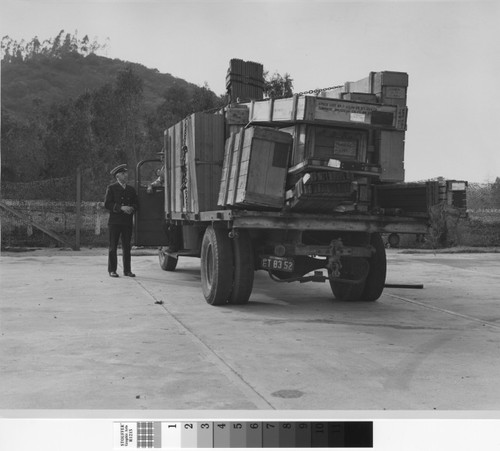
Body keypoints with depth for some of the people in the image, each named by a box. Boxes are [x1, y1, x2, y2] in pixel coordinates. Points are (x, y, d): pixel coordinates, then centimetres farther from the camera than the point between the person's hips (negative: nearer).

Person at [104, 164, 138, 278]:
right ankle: (112, 270, 4)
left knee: (127, 247, 4)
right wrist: (121, 208, -16)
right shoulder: (111, 188, 3)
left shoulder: (131, 190, 16)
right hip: (115, 222, -3)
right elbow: (107, 204, -6)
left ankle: (127, 270, 10)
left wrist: (132, 208, -8)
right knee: (113, 247, -1)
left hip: (127, 222, 4)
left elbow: (136, 204, 15)